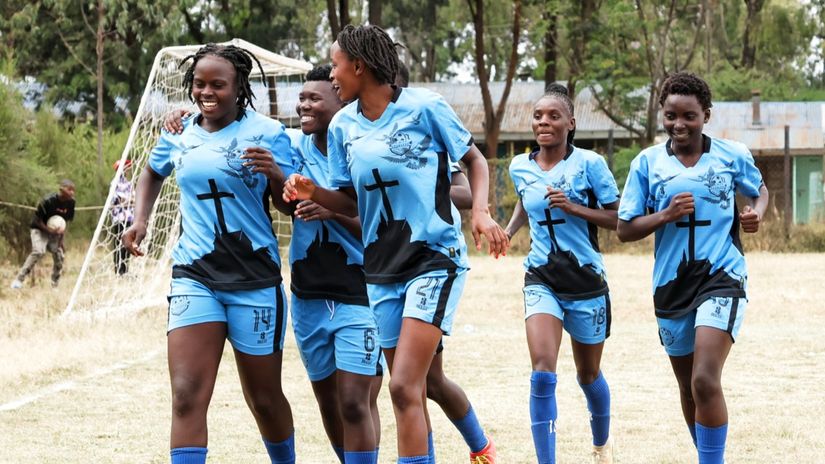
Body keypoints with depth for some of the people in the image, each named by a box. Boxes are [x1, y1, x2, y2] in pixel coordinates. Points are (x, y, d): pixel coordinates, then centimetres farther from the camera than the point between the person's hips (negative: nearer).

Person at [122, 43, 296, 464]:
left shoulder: (266, 133, -5)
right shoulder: (179, 136, 6)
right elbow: (152, 173, 28)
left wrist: (276, 175, -26)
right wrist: (140, 220, 12)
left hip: (255, 280, -2)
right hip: (194, 276, 2)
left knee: (264, 397, 11)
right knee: (187, 396, -12)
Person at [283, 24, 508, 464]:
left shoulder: (423, 106, -10)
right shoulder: (343, 126, 5)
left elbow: (474, 159, 2)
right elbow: (352, 202, 11)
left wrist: (480, 212, -14)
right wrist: (313, 192, -9)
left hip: (435, 258, -6)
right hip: (382, 266, 6)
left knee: (405, 386, -18)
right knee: (409, 392, 12)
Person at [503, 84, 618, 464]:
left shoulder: (589, 163, -10)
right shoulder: (520, 167, 2)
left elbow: (618, 219, -8)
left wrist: (574, 207, -21)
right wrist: (508, 231, 6)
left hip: (586, 279, -1)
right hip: (541, 279, 2)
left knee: (588, 374, 16)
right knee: (542, 373, -19)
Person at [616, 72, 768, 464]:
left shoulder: (734, 156, -1)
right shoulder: (647, 163, 0)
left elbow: (759, 189, 19)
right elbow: (625, 229, 0)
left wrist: (756, 212, -3)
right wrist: (665, 215, -17)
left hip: (722, 277, -3)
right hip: (671, 284, 3)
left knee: (705, 380, -21)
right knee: (688, 387, 15)